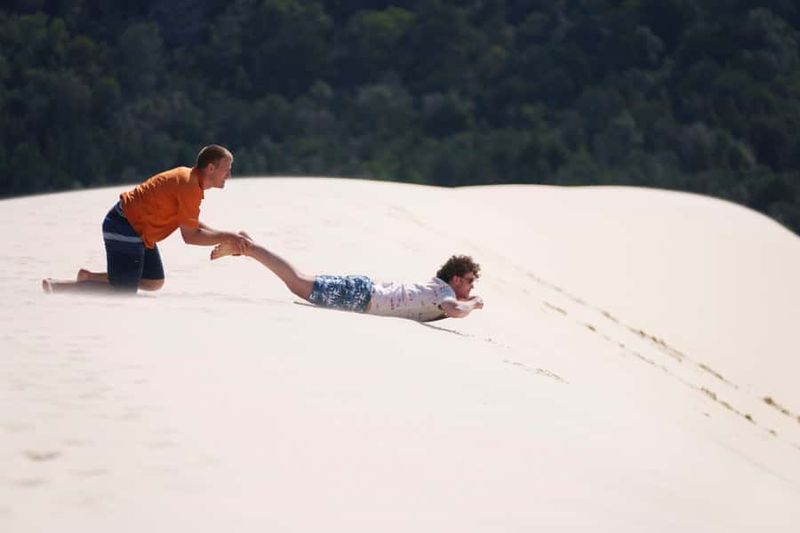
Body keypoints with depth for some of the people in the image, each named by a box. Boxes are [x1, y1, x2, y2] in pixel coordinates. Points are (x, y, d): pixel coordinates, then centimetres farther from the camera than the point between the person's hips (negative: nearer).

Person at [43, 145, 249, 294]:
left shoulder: (188, 176, 10)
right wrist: (225, 237, -11)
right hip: (125, 230, -11)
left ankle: (89, 277, 17)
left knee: (155, 283, 15)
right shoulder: (190, 187, -21)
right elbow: (190, 236, -19)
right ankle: (57, 287, -5)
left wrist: (225, 237, 8)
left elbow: (191, 224, 17)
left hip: (135, 226, 11)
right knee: (123, 294, -10)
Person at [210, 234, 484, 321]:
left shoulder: (436, 286, 14)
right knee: (300, 284, -9)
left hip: (365, 288, 8)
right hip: (361, 297, -8)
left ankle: (248, 245, 21)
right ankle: (248, 247, -7)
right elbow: (454, 311, -36)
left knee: (303, 282, 18)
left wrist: (464, 301, 20)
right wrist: (472, 304, -14)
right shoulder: (444, 292, -14)